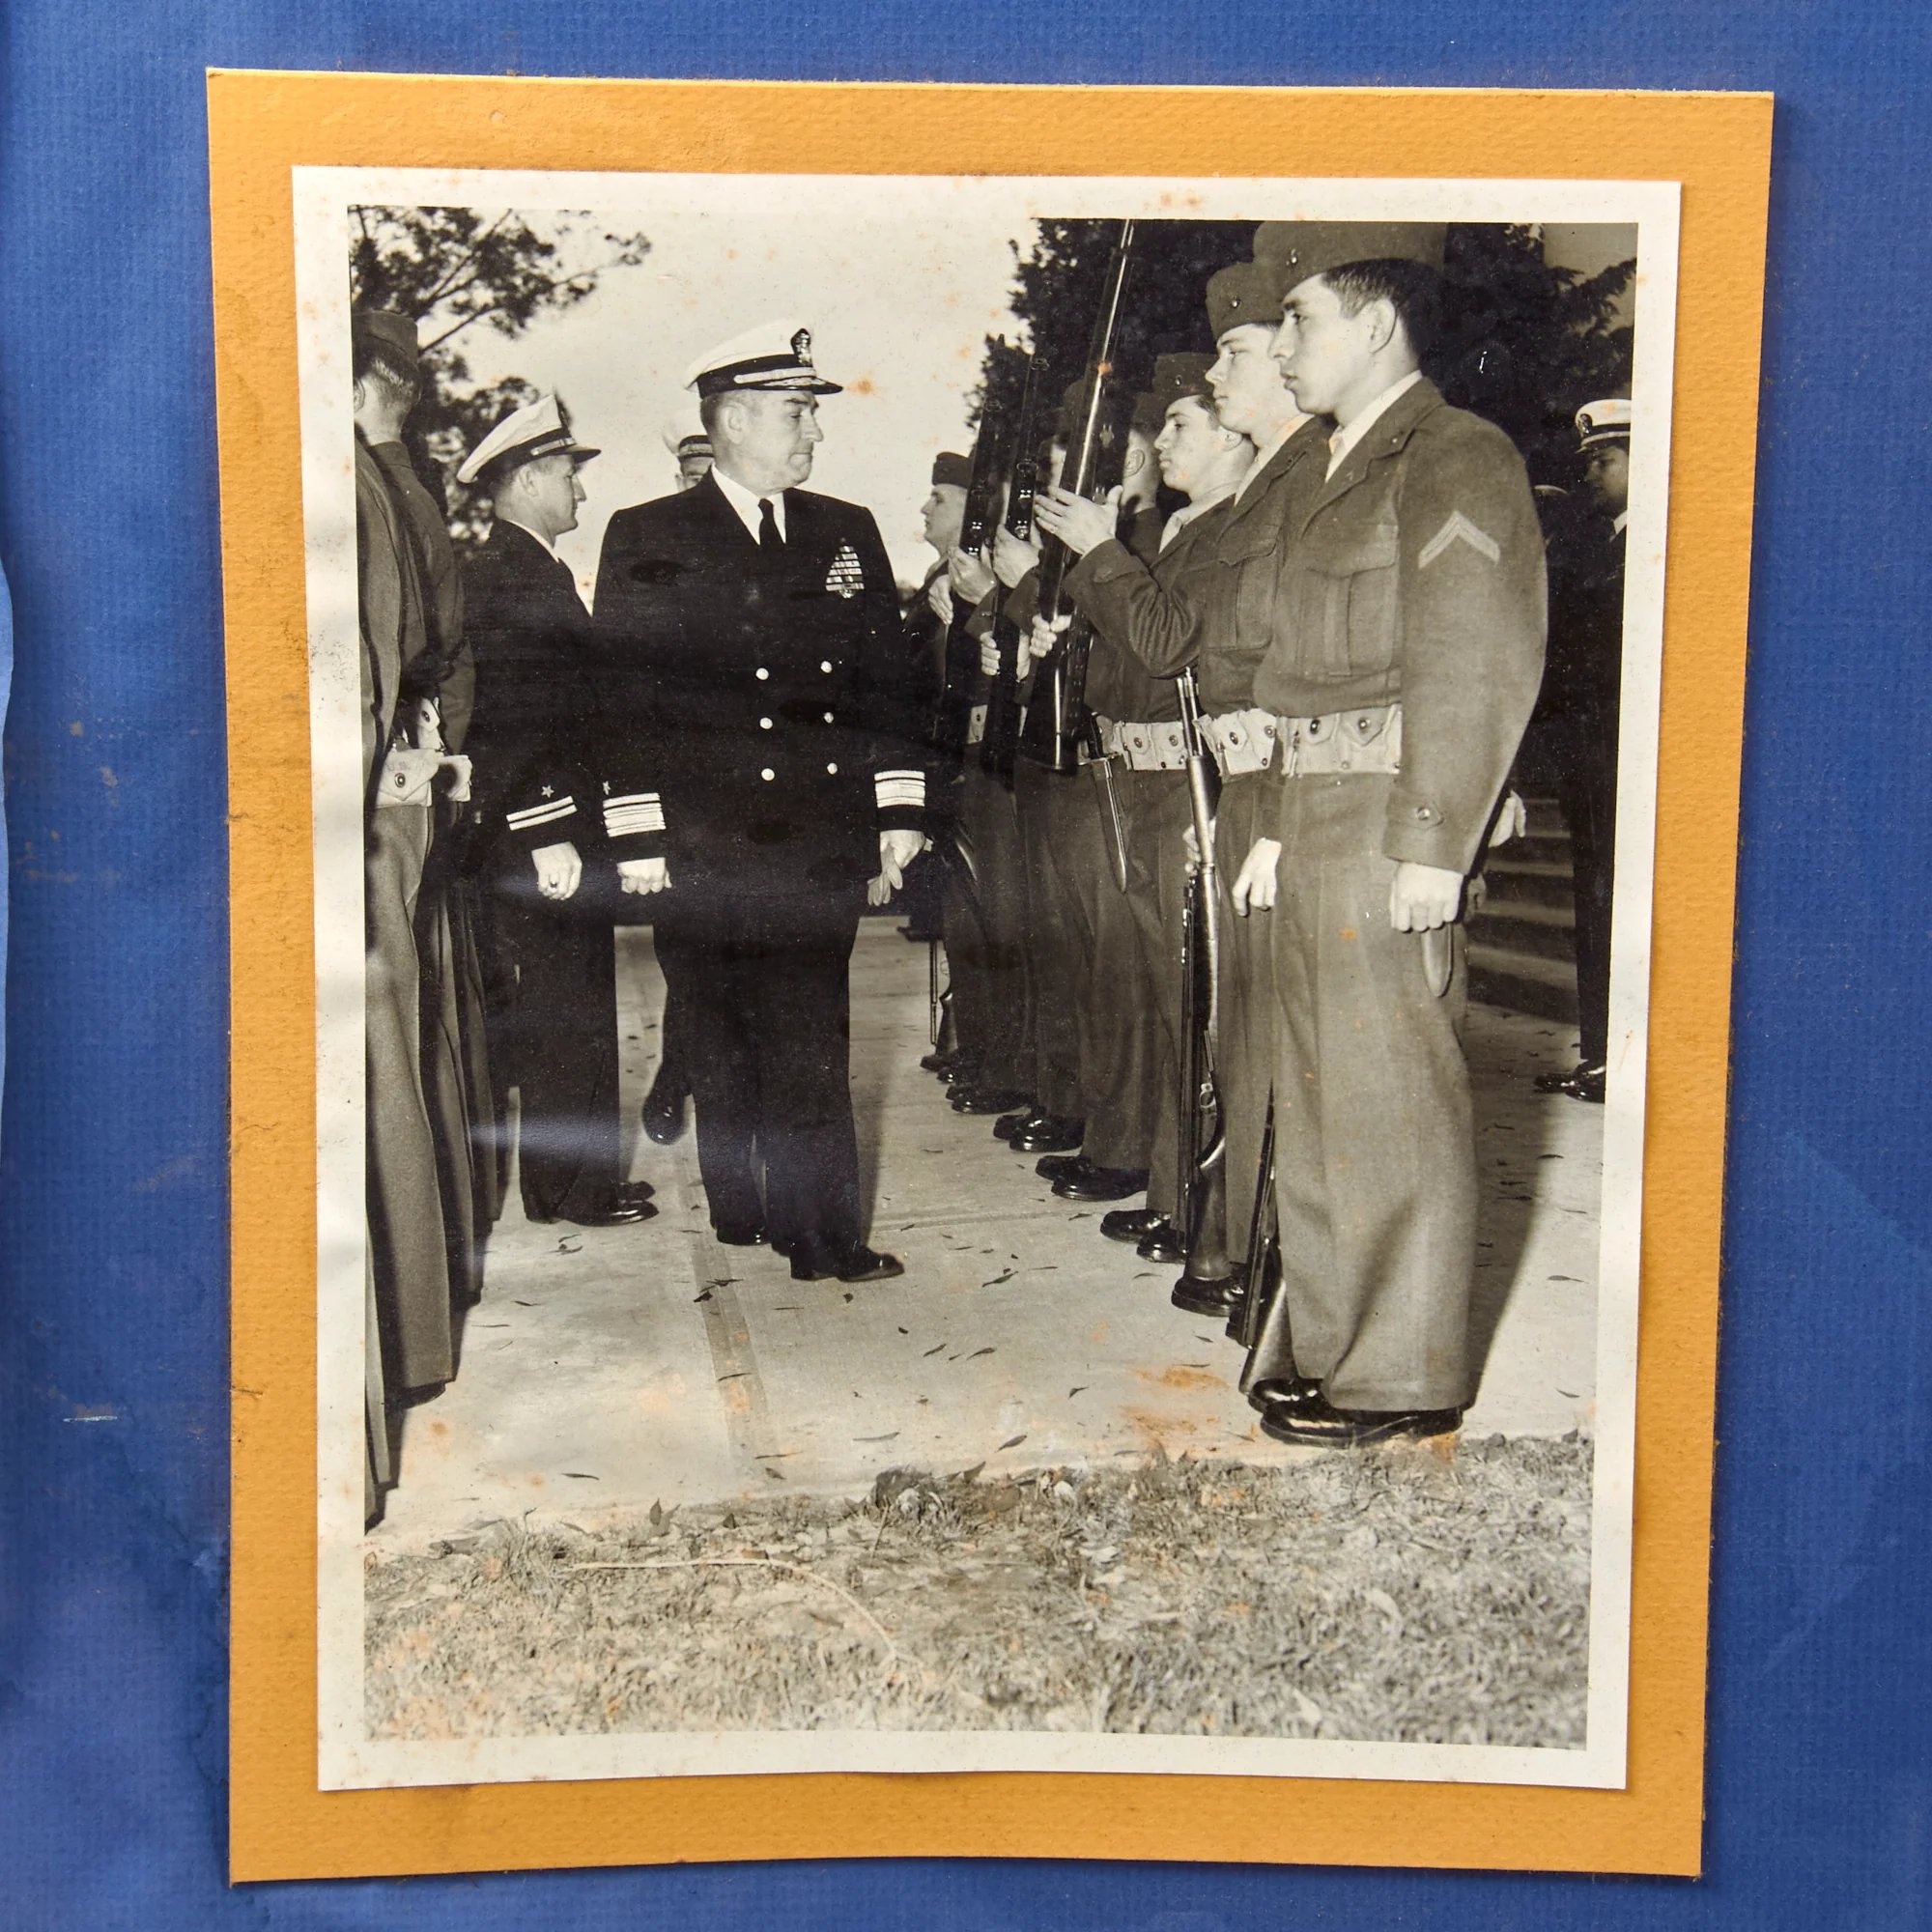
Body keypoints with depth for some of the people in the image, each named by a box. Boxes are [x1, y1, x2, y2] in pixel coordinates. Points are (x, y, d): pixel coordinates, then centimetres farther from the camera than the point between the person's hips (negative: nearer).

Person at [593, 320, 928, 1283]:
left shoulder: (848, 534, 14)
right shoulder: (647, 541, 3)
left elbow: (885, 680, 14)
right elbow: (625, 698, 0)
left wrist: (897, 813, 7)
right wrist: (638, 839, -6)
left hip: (820, 842, 2)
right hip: (706, 849, -2)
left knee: (811, 1047, 1)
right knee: (722, 1040, 6)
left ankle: (819, 1231, 11)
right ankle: (739, 1206, 21)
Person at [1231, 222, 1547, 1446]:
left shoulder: (1456, 459, -7)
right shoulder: (1341, 479, 21)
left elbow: (1481, 669, -15)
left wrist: (1432, 843, -20)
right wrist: (1283, 830, 16)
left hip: (1391, 826, -9)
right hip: (1318, 822, 9)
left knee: (1394, 1099, -4)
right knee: (1318, 1096, 13)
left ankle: (1406, 1375, 8)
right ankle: (1326, 1344, 25)